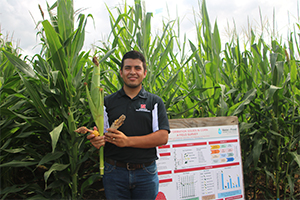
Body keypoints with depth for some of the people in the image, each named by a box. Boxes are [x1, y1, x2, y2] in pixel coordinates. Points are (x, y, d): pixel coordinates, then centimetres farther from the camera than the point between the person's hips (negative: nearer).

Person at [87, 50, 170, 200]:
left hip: (146, 173, 0)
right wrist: (96, 141, -20)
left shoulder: (155, 102, 3)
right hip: (114, 172, 0)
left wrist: (127, 141, -17)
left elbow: (163, 137, -7)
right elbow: (98, 135, 5)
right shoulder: (107, 102, 6)